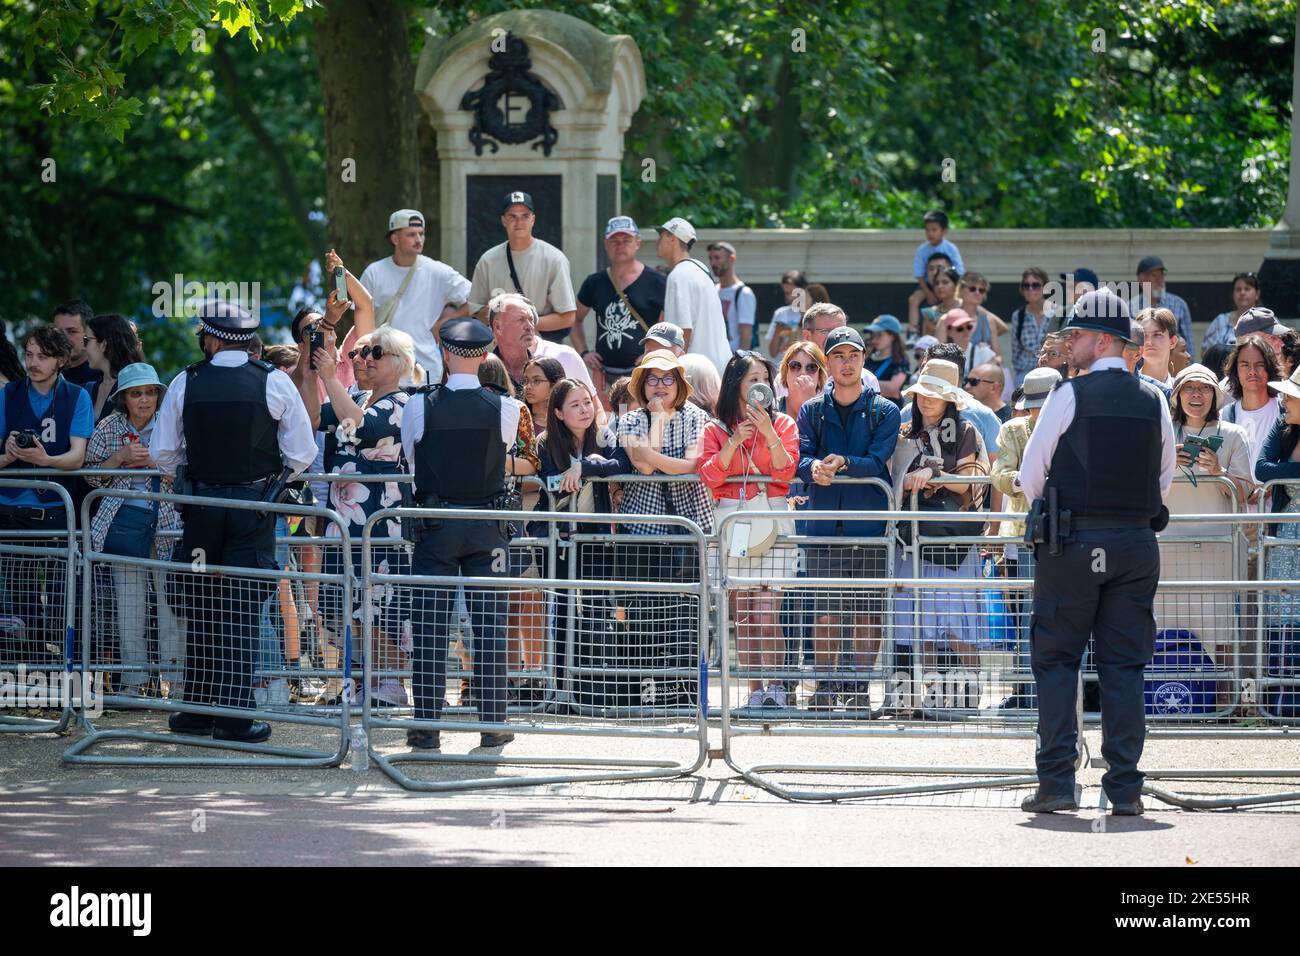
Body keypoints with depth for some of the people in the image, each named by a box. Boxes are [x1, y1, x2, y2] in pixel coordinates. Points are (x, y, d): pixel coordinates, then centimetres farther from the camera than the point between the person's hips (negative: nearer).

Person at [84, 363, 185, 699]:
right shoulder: (109, 429, 8)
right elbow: (92, 476, 8)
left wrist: (155, 461, -14)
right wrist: (121, 457, -8)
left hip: (167, 522, -2)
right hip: (124, 518, 2)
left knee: (171, 601, -6)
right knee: (128, 603, 1)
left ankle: (174, 681, -2)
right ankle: (133, 681, 7)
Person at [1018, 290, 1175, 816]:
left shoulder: (1070, 396, -7)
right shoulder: (1153, 402, 6)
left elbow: (1031, 475, 0)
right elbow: (1164, 475, 14)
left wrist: (1049, 511, 19)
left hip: (1073, 541, -4)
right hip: (1137, 542, 4)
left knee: (1056, 660, 3)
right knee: (1124, 667, 6)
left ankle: (1056, 783, -4)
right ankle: (1125, 787, 2)